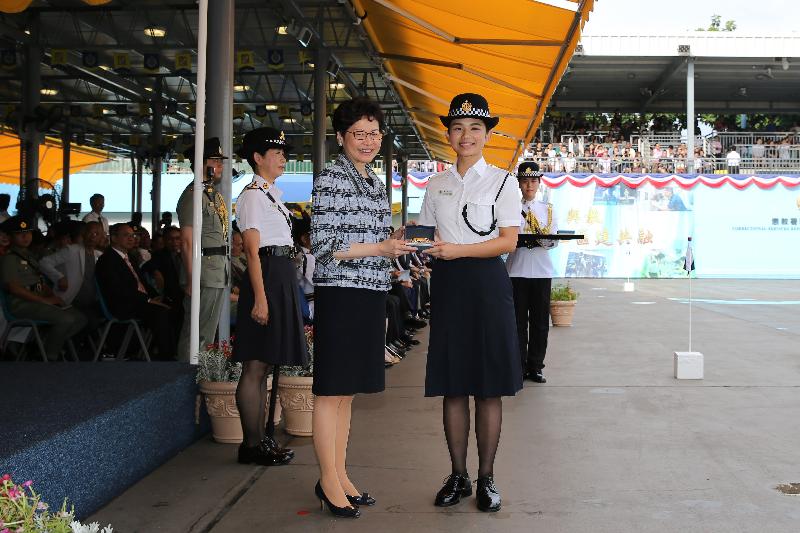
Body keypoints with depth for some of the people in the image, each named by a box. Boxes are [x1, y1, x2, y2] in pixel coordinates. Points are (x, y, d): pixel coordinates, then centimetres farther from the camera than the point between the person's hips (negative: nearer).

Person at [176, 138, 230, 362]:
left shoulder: (215, 194, 18)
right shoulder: (193, 195, -11)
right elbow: (186, 242, -17)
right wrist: (191, 280, -21)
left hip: (220, 272, 10)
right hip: (204, 272, -10)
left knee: (208, 334, 15)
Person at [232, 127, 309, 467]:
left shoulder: (271, 194, 20)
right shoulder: (253, 194, -8)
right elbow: (252, 250, -15)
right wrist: (260, 298, -21)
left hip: (282, 278, 10)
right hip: (266, 276, -10)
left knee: (267, 365, 13)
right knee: (255, 367, -5)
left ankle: (263, 439, 20)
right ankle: (252, 445, 1)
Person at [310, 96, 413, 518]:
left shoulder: (376, 184, 17)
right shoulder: (330, 179, -8)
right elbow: (323, 246, -14)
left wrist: (398, 247, 6)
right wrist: (380, 248, -17)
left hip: (371, 295, 8)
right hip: (339, 293, -8)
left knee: (347, 391, 13)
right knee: (331, 389, -2)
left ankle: (340, 474, 21)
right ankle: (328, 480, 7)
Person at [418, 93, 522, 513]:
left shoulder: (500, 181, 0)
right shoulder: (436, 184, 13)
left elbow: (509, 241, -8)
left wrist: (458, 250, -18)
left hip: (487, 281, -3)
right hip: (447, 283, 4)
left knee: (489, 387, 0)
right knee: (452, 385, 5)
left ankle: (486, 478, 10)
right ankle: (458, 475, 16)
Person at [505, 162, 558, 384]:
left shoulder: (548, 209, 12)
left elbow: (555, 239, 7)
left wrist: (547, 242, -15)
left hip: (542, 271, 2)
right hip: (517, 270, -2)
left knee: (540, 321, 2)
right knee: (519, 321, -1)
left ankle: (535, 367, 10)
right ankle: (519, 367, 5)